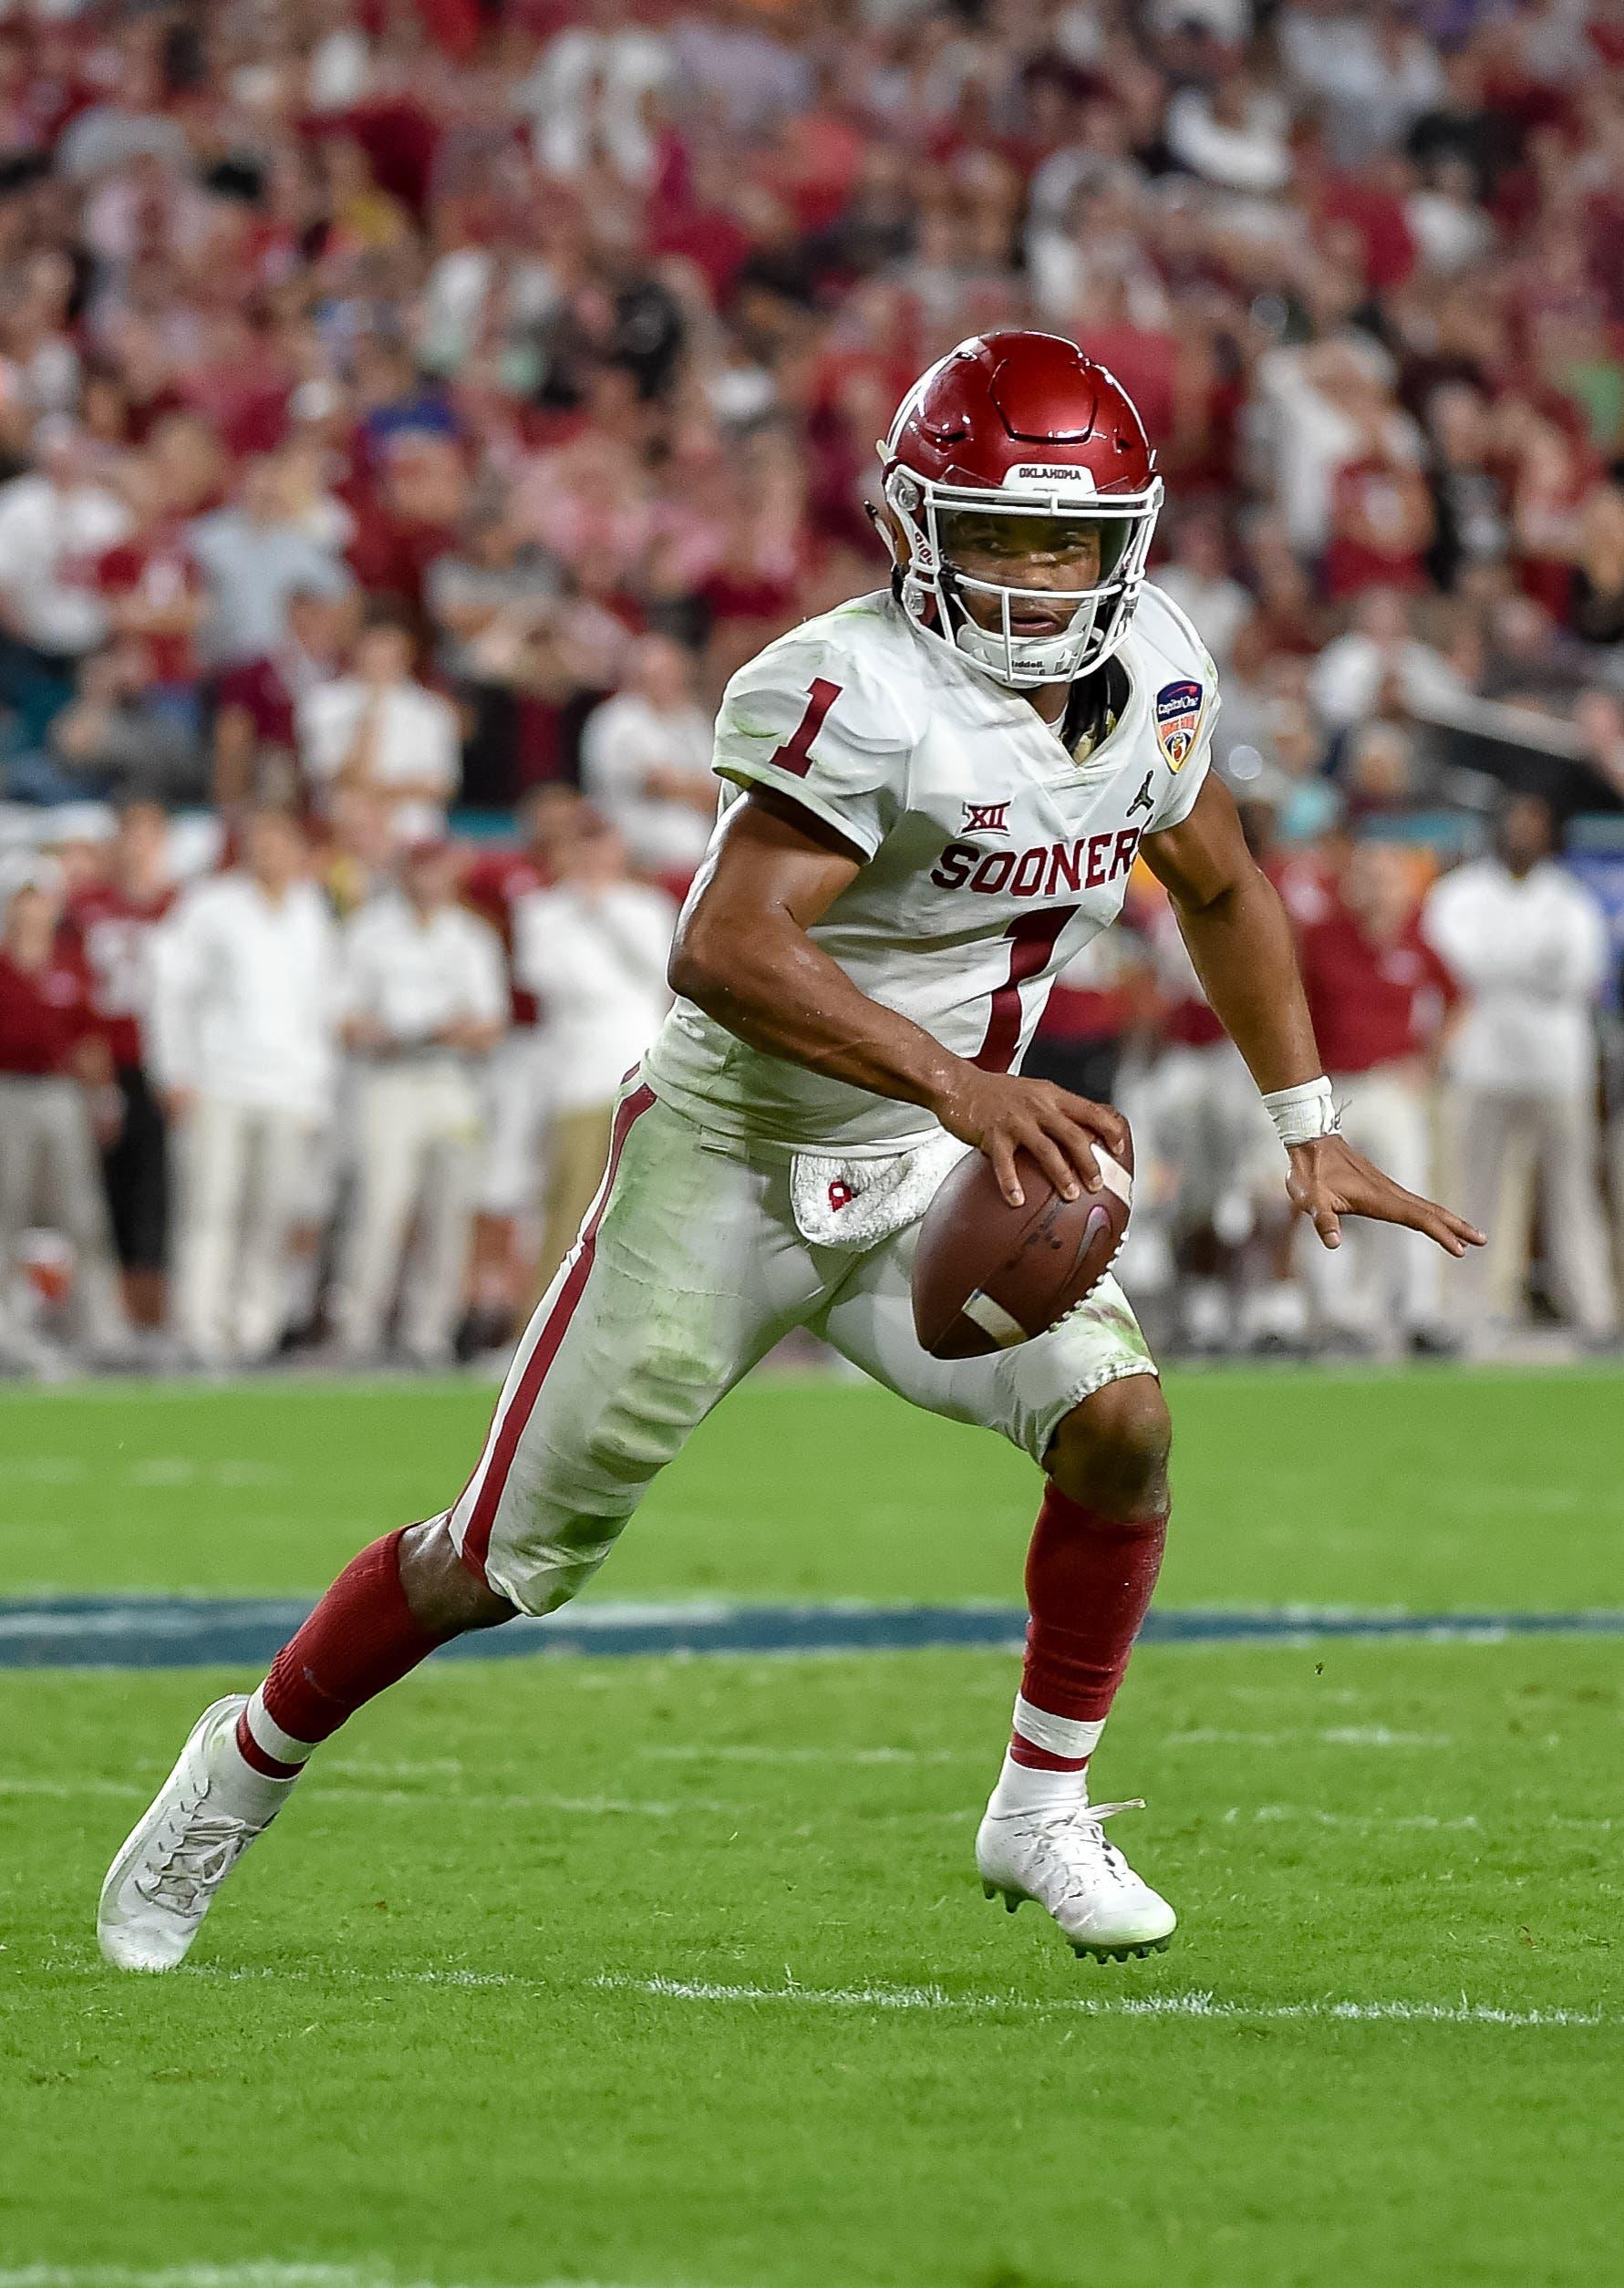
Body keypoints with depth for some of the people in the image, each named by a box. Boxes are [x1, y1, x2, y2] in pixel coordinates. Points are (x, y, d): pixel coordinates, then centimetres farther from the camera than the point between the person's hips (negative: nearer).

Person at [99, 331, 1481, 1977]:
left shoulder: (1147, 671, -5)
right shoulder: (863, 693, -28)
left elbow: (1221, 891, 15)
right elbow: (723, 950, -38)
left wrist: (1311, 1137, 12)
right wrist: (953, 1080, -46)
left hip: (937, 1172, 5)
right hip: (733, 1160, -5)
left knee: (1118, 1421, -20)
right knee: (504, 1563, 2)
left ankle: (1043, 1811, 0)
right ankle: (252, 1762, 27)